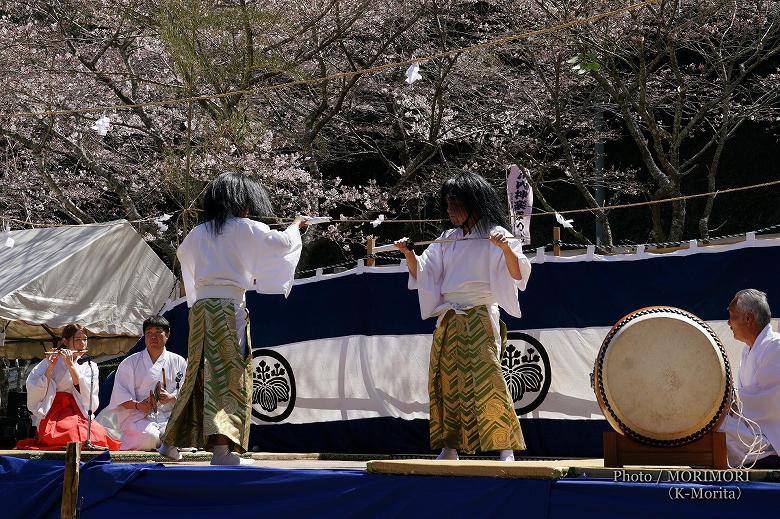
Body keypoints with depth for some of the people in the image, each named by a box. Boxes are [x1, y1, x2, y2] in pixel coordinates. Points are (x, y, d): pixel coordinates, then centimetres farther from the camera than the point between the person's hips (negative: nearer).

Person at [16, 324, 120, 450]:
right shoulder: (51, 362, 10)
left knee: (99, 434, -32)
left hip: (79, 414, 2)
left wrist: (71, 366, -11)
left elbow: (86, 394, -4)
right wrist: (50, 367, -13)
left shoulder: (90, 366, 16)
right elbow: (35, 391, -4)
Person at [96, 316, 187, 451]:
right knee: (149, 437, -33)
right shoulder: (130, 363, 12)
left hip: (168, 417, 1)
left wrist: (171, 398, -15)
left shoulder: (178, 362, 15)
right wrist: (137, 405, -17)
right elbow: (120, 394, 2)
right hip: (138, 416, -1)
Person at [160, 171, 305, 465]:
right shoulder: (246, 229, -3)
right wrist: (295, 226, 19)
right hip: (229, 306, -6)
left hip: (200, 305, 6)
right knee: (230, 374, -5)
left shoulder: (198, 234, 13)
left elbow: (182, 254, 33)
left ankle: (171, 441, 26)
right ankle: (222, 448, -14)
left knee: (198, 374, 17)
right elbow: (283, 243, -2)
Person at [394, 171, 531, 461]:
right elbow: (421, 274, 18)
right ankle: (449, 449, 11)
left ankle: (506, 449, -13)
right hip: (447, 320, 6)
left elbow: (518, 275, -11)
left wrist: (506, 249, -28)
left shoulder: (494, 236, -1)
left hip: (479, 319, -6)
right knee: (446, 383, 5)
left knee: (486, 380, -14)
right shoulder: (447, 240, 17)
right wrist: (408, 253, 1)